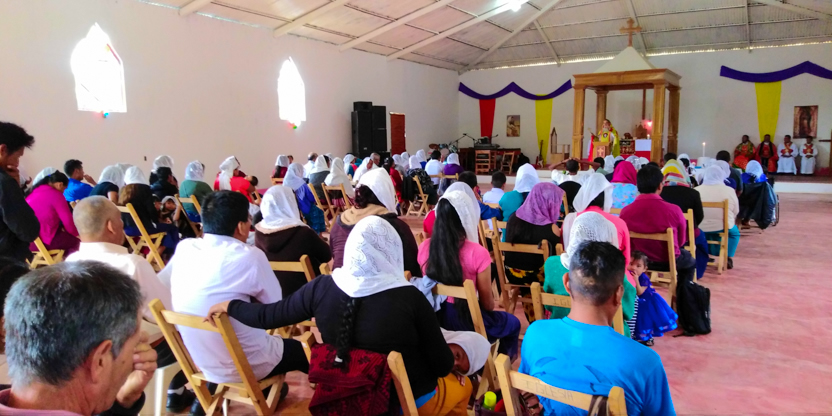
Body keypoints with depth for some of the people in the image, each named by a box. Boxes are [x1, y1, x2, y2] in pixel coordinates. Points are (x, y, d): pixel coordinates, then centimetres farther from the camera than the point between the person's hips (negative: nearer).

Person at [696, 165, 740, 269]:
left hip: (700, 228, 2)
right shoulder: (730, 191, -5)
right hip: (723, 228, -1)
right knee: (735, 232, 29)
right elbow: (736, 212, 3)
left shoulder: (696, 190, -4)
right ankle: (728, 258, 17)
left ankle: (705, 256, 25)